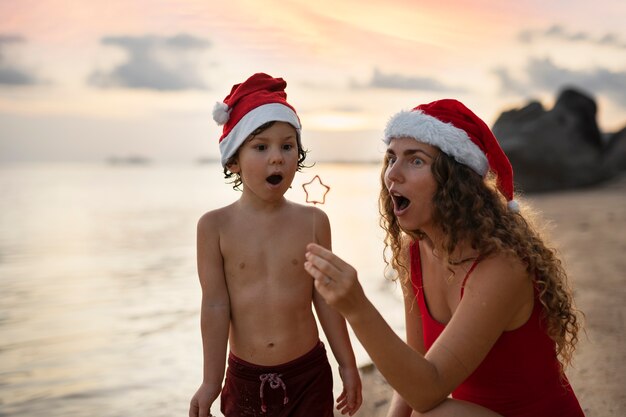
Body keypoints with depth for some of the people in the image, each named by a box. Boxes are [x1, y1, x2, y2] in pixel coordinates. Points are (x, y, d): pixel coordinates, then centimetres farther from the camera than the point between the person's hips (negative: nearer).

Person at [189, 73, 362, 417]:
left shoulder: (313, 221, -4)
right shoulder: (215, 226, -7)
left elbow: (325, 297, 2)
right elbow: (215, 305, -6)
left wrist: (348, 364, 7)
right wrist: (211, 382, -4)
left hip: (309, 372, 1)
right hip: (245, 376, 0)